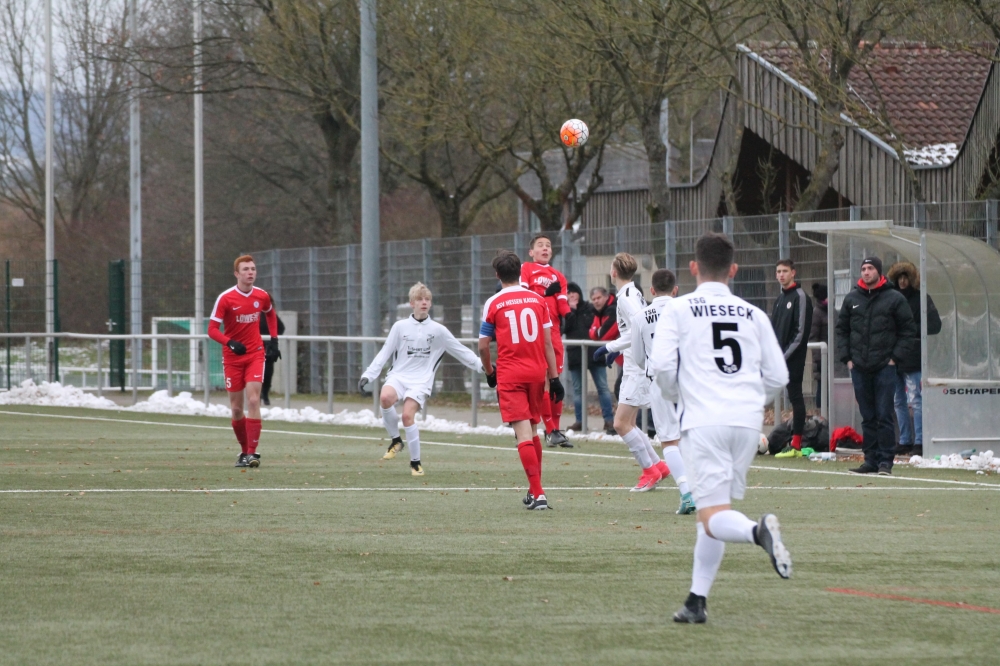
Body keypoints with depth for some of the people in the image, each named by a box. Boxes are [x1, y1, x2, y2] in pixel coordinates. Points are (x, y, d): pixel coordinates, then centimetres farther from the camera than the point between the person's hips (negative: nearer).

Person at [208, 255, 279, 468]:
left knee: (253, 400, -15)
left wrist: (274, 337, 12)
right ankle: (244, 451, 21)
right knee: (237, 408, 3)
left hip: (255, 354, 1)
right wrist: (230, 343, -28)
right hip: (233, 357, -1)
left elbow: (270, 314, 23)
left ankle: (252, 452, -16)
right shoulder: (226, 298, -10)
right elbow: (212, 329, -12)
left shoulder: (262, 296, 0)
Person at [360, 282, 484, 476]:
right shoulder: (400, 327, 7)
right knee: (385, 397, -31)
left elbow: (461, 351, 14)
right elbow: (384, 354, 10)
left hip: (421, 381, -1)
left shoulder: (438, 330, 6)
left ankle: (415, 462, -5)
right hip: (398, 376, 1)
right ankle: (396, 440, -6)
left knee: (407, 415, -23)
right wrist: (368, 375, 2)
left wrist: (482, 366, 11)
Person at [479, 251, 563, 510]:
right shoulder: (537, 300, 5)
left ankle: (538, 493, -17)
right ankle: (535, 488, 27)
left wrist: (489, 372, 17)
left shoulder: (493, 304, -3)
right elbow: (547, 342, 5)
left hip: (510, 375, -4)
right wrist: (554, 377, 9)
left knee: (523, 434, -8)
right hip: (536, 372, 4)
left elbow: (483, 346, 0)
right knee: (532, 431, 18)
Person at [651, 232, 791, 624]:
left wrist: (677, 396, 15)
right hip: (748, 421, 4)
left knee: (714, 517, -8)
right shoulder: (753, 315, 14)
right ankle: (697, 601, 15)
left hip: (704, 420, -4)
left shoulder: (678, 310, 5)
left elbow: (662, 365, -6)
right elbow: (777, 376, 12)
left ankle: (757, 531, -41)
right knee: (715, 511, 16)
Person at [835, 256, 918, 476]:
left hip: (885, 367, -4)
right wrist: (846, 358, 7)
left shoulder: (894, 299, 0)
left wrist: (895, 357, -5)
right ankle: (871, 459, 10)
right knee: (867, 416, 7)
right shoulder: (852, 299, 11)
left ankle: (886, 460, -4)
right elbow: (841, 330, 18)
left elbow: (909, 331, 1)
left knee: (884, 415, -6)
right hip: (859, 368, 4)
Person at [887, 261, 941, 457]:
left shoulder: (920, 299, -3)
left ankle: (919, 443, -8)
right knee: (898, 402, 10)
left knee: (915, 401, -8)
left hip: (912, 358, -6)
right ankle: (905, 442, 16)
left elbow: (935, 325, -8)